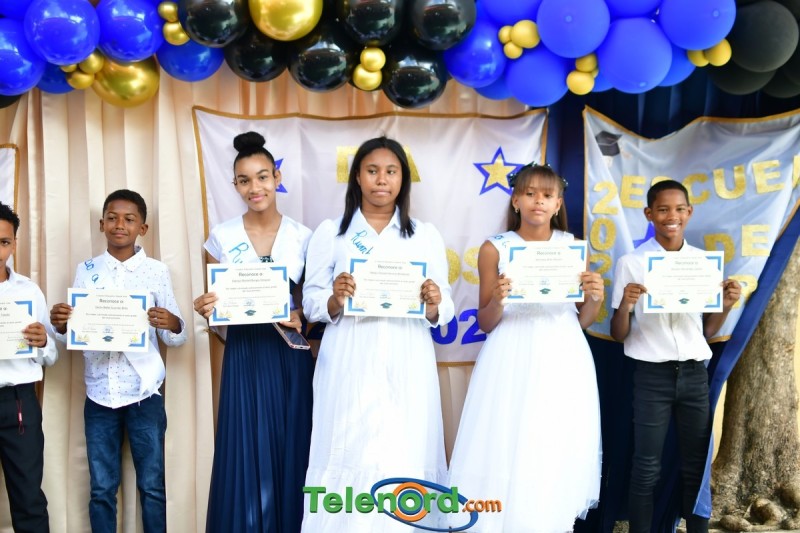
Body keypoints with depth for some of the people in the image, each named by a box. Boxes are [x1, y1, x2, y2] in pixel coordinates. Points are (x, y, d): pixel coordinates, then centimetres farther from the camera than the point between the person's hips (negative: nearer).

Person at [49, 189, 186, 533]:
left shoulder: (157, 271, 0)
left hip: (144, 394, -2)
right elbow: (73, 333, 6)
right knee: (101, 489, 10)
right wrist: (59, 325, -16)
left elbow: (177, 338, 0)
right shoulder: (86, 271, 6)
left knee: (152, 486, 7)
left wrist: (173, 324, -22)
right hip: (99, 395, 2)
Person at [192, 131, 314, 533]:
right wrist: (206, 309, -16)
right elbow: (217, 305, 5)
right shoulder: (222, 237, 1)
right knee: (245, 457, 2)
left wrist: (300, 316, -13)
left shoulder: (302, 237, 2)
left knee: (289, 454, 5)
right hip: (244, 355, 0)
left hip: (290, 356, 0)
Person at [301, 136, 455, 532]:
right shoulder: (330, 232, 6)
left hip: (407, 370, 1)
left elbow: (444, 311, 7)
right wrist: (335, 299, -16)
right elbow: (311, 303, 4)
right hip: (349, 369, -1)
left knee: (404, 461, -1)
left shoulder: (426, 236, 9)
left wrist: (433, 303, -14)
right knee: (348, 459, -2)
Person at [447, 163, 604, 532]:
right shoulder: (495, 249, 1)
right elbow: (485, 324, 2)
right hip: (513, 360, -2)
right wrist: (497, 300, -18)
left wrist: (595, 298, -11)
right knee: (507, 449, -1)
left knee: (559, 452, 6)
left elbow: (583, 321, 9)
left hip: (563, 360, 2)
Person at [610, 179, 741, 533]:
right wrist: (625, 305, -22)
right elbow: (618, 336, -3)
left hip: (695, 374, 3)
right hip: (652, 375, -3)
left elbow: (708, 332, 11)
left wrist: (726, 306, -7)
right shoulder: (631, 263, -5)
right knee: (646, 468, 2)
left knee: (696, 465, 11)